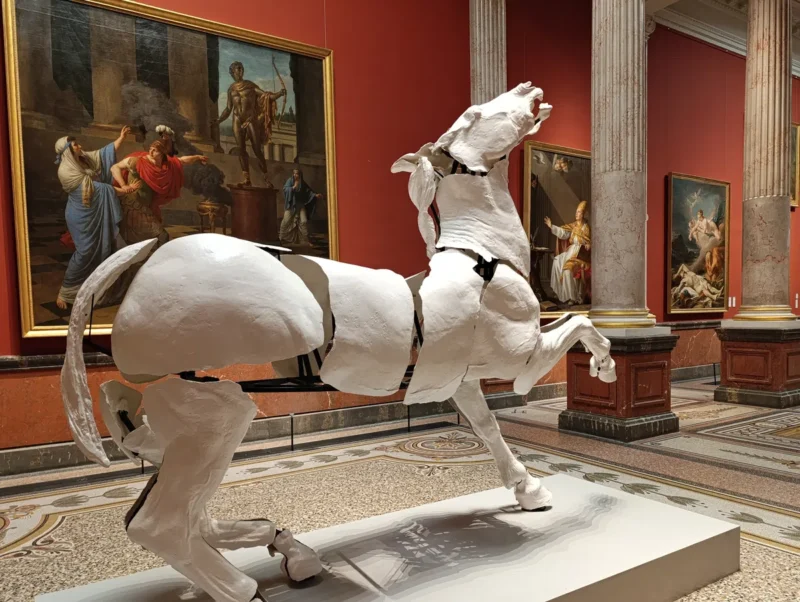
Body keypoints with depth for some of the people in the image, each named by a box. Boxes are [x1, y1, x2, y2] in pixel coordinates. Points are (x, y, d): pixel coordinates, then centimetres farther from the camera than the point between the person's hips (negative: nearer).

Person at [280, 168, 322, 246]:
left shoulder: (303, 183, 5)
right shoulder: (290, 181, -1)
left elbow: (309, 191, 4)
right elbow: (285, 189, -13)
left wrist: (315, 195, -13)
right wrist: (294, 187, -25)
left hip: (300, 205, 2)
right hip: (290, 204, -2)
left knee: (304, 221, -6)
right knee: (286, 221, -5)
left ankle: (305, 240, -1)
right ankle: (283, 238, 11)